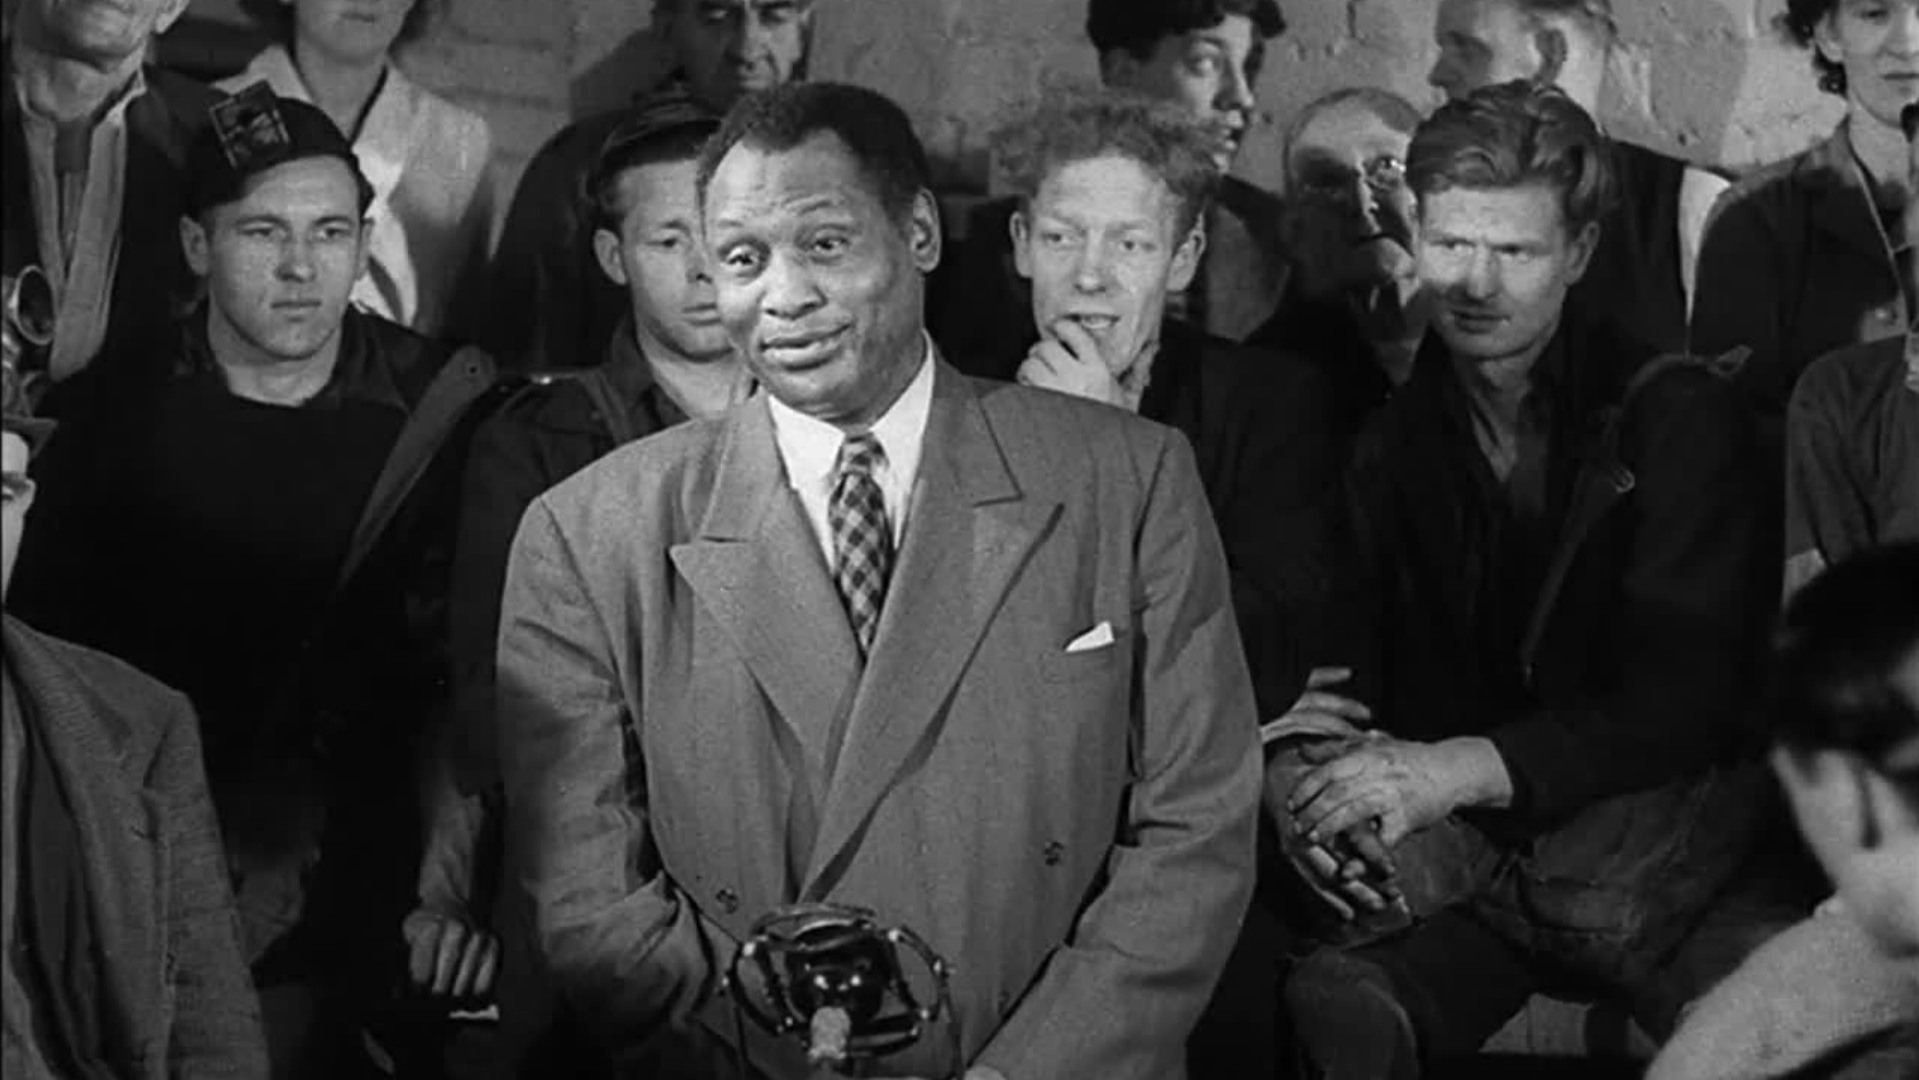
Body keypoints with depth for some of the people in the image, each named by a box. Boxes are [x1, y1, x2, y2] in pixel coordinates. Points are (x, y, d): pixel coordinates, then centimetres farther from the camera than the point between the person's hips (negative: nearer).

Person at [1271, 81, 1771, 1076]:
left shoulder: (1677, 417, -5)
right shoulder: (1383, 440, 8)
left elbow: (1683, 702, -14)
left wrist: (1458, 770, -27)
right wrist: (1296, 766, -22)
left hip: (1658, 806, -1)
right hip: (1468, 836, 1)